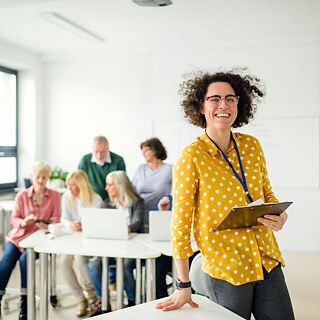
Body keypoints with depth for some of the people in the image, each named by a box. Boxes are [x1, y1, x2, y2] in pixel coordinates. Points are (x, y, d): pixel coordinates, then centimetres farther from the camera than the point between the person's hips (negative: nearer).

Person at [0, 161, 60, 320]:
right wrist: (24, 221, -23)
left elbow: (56, 218, -2)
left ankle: (24, 302, -17)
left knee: (25, 259, -29)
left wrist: (47, 224, -25)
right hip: (18, 236, 2)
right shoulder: (22, 195, 4)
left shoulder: (54, 195, 1)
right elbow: (14, 219, 0)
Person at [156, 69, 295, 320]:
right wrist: (184, 286, -10)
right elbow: (180, 224, -12)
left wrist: (278, 216, -8)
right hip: (225, 270, -5)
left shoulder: (252, 146, 2)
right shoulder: (192, 157, -14)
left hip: (269, 264, 5)